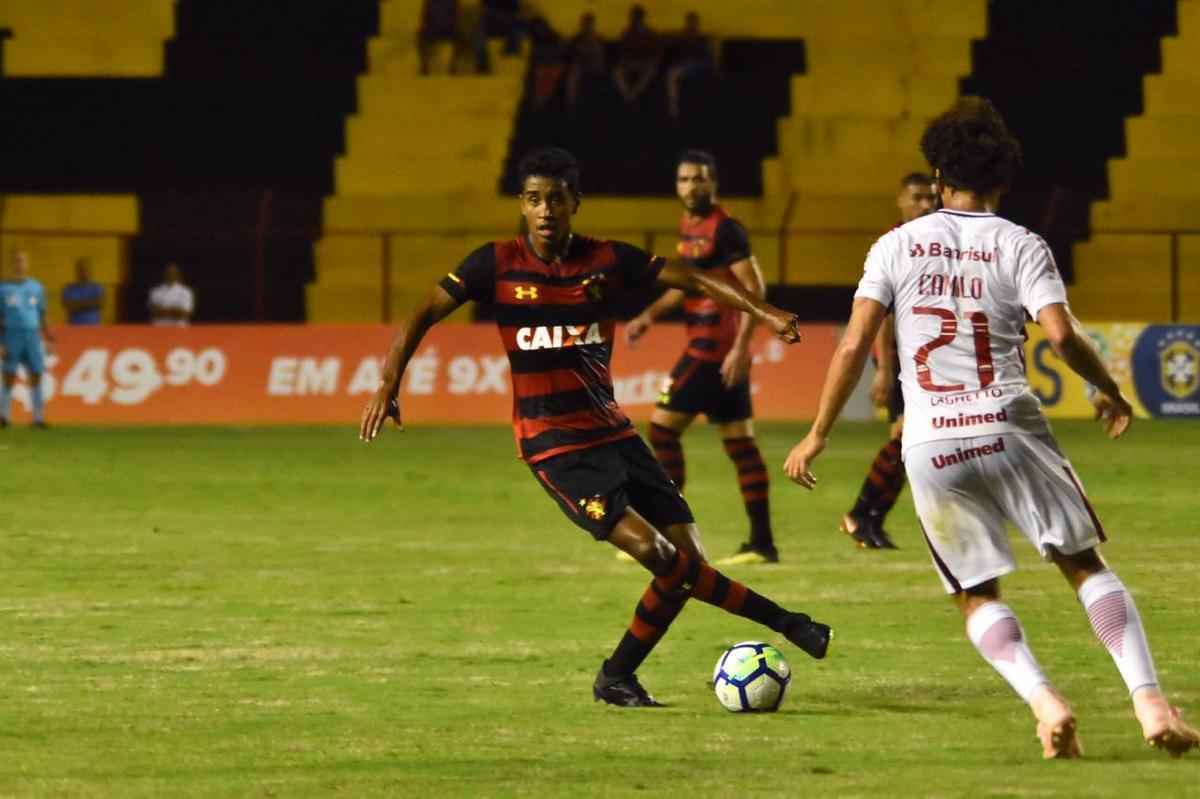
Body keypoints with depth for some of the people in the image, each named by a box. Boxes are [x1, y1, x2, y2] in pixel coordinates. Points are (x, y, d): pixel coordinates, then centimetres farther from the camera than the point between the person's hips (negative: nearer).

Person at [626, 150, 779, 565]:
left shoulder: (725, 230, -13)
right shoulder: (688, 227, 14)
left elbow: (755, 288, -17)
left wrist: (740, 347, -24)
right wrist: (649, 315, 19)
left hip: (713, 345, -9)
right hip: (707, 345, 9)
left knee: (663, 426, -7)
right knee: (738, 440, 8)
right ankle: (762, 543, 8)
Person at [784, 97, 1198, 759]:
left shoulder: (897, 246, 6)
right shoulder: (1020, 246, 1)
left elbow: (855, 345, -1)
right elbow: (1061, 335, -11)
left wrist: (818, 434, 7)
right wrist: (1111, 393, 7)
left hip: (932, 449, 1)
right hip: (1011, 429, -1)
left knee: (976, 597, 12)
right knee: (1085, 564, 9)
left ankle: (1043, 701, -11)